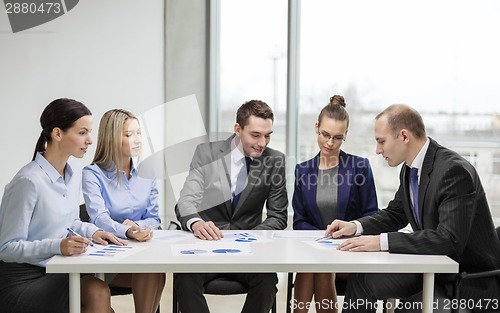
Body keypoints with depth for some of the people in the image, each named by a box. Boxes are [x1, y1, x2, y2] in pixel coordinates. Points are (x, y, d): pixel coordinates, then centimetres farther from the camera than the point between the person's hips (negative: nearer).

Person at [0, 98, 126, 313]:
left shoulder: (74, 170, 3)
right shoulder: (29, 181, -22)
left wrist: (92, 232, -2)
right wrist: (57, 246, -28)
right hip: (20, 280, -7)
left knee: (98, 295, -18)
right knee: (98, 294, -24)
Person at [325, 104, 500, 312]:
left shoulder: (454, 171, -25)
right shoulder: (410, 168, 2)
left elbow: (450, 240, -33)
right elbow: (395, 214, 16)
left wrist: (382, 242, -35)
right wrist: (355, 226, -2)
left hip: (472, 278, -8)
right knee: (361, 279, 1)